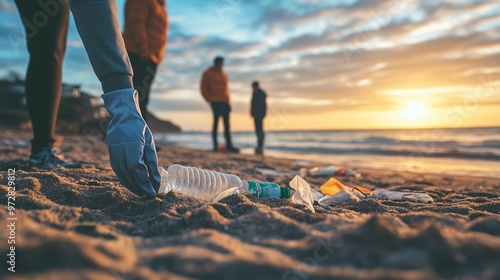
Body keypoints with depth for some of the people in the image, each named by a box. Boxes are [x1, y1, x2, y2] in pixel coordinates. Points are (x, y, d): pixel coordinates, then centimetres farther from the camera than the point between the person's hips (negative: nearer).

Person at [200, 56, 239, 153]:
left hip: (224, 102, 6)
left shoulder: (224, 75, 21)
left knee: (227, 124, 1)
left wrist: (227, 99, 13)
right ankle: (215, 145, -3)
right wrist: (209, 99, -6)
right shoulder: (208, 73, 4)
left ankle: (229, 146, 1)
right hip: (215, 102, -6)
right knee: (216, 122, -8)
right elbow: (203, 88, 0)